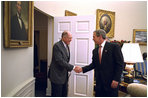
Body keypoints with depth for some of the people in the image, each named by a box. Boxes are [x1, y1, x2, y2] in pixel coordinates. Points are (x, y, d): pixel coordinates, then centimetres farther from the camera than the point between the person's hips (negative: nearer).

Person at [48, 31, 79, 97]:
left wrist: (68, 69, 7)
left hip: (64, 75, 8)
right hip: (57, 75, -8)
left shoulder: (66, 46, 9)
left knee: (64, 94, 18)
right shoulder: (57, 46, -18)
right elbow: (60, 61, -25)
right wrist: (73, 67, -24)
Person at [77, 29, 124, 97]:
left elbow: (120, 64, -10)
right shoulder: (95, 51, 10)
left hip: (111, 81, -5)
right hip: (99, 82, 6)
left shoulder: (114, 47, -8)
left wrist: (116, 79, -15)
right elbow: (93, 64, 11)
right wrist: (82, 69, 0)